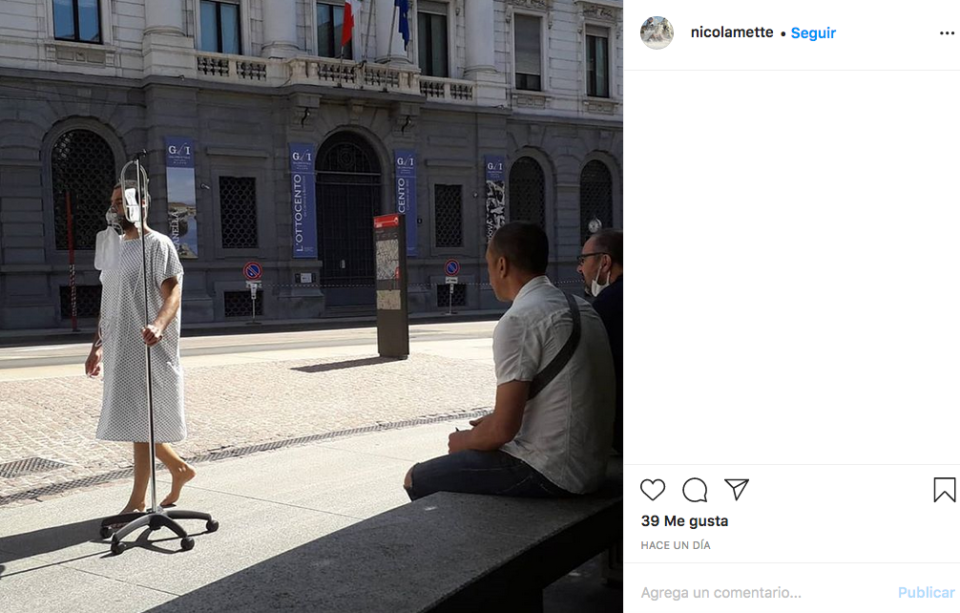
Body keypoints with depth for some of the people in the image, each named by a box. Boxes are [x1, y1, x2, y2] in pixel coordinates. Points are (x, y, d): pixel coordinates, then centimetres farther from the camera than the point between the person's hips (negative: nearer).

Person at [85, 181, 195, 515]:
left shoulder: (157, 244, -9)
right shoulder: (113, 246, 15)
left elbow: (172, 294, -19)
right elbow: (108, 302, 20)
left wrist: (159, 325, -39)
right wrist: (98, 345, 17)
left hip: (148, 349, -8)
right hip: (118, 350, 8)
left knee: (141, 424, -3)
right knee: (133, 422, 13)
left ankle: (137, 500, 6)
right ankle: (179, 468, 30)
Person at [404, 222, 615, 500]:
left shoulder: (519, 320, -18)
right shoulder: (579, 307, 9)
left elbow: (504, 429, -19)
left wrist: (465, 440, 1)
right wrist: (495, 420, 21)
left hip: (550, 474, -9)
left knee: (418, 479, 5)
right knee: (462, 460, 29)